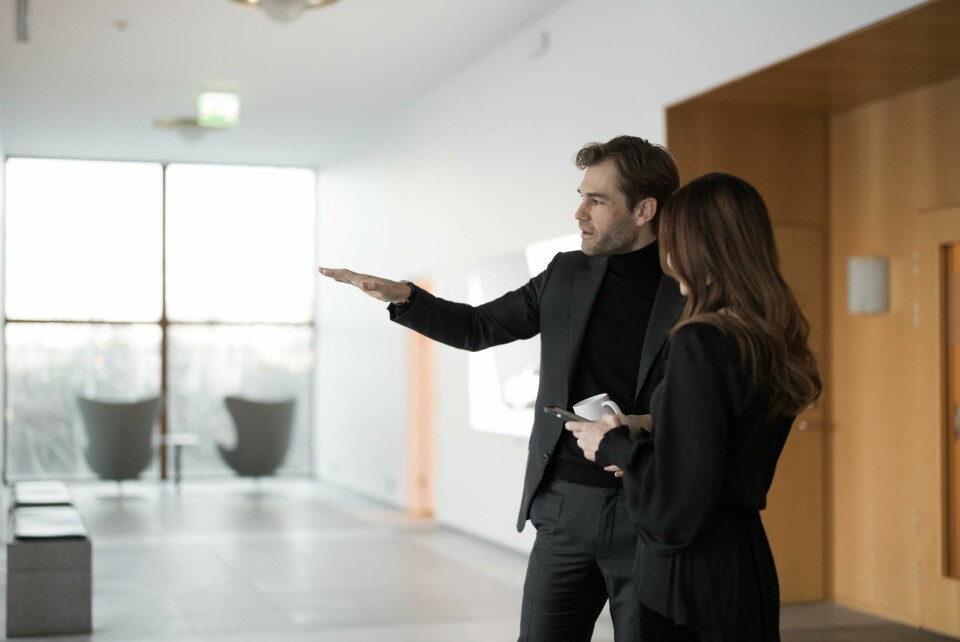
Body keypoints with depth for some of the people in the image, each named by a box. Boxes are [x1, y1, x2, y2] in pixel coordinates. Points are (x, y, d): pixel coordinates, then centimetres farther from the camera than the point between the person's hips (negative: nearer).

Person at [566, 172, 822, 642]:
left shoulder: (701, 342, -20)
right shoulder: (774, 340, 5)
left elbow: (674, 506, -21)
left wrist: (612, 447, -6)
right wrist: (651, 429, 15)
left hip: (694, 583, -8)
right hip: (748, 563, 8)